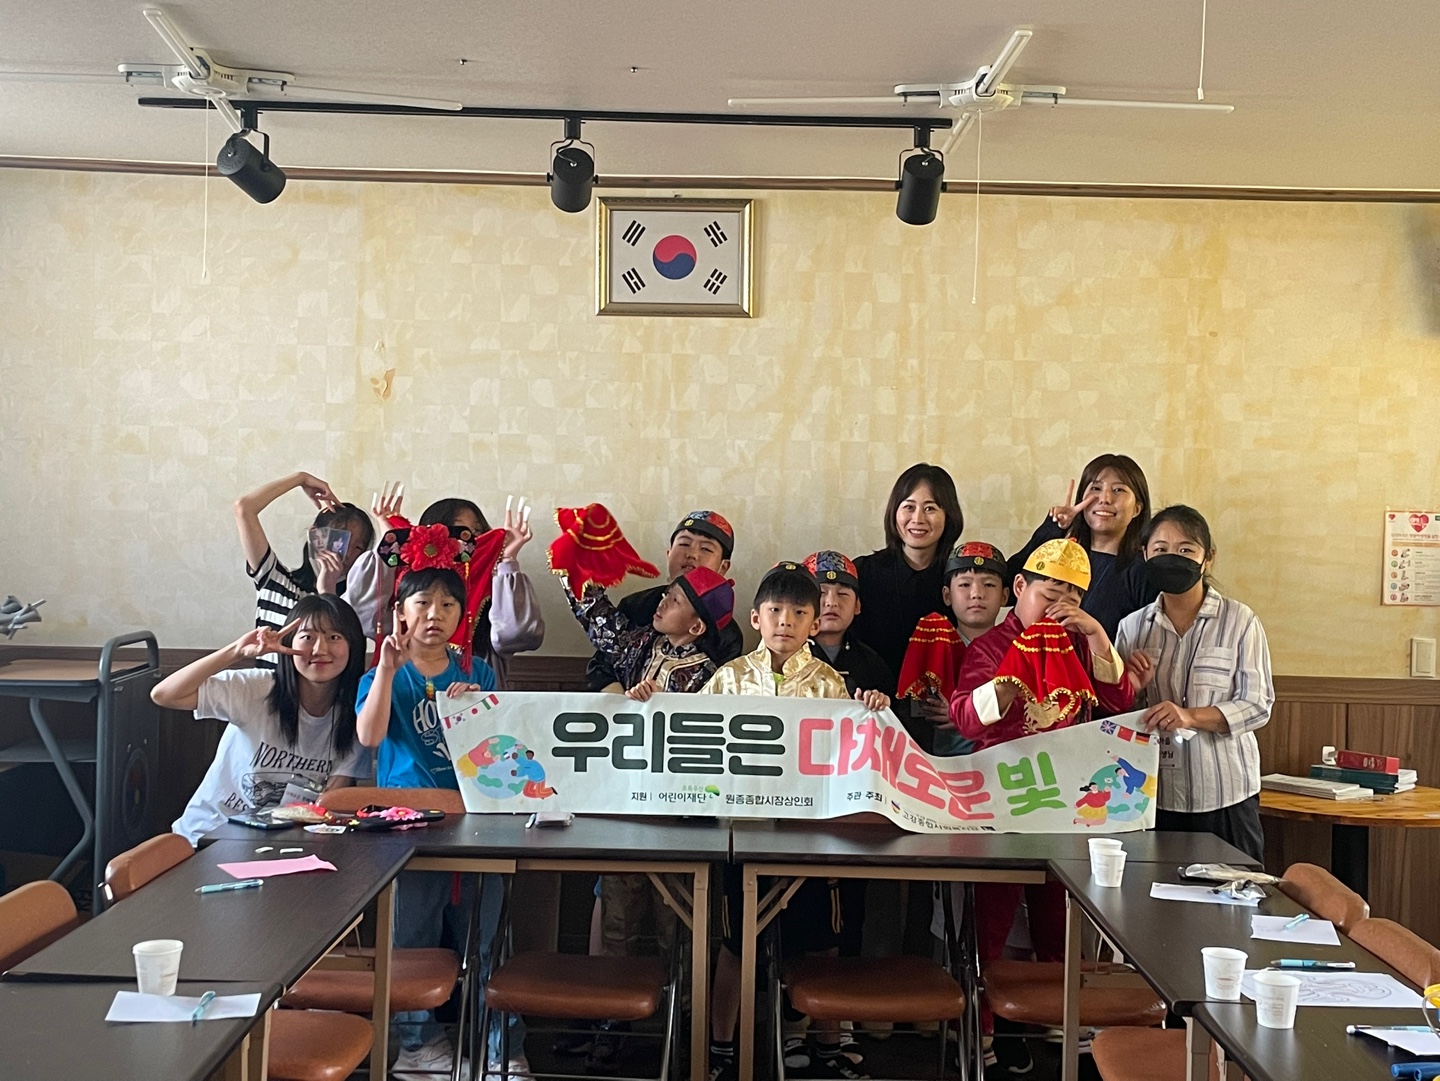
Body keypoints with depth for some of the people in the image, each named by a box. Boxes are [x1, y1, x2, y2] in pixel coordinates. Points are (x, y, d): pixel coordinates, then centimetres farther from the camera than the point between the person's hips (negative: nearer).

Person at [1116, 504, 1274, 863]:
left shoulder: (1240, 622, -3)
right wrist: (1132, 688, -7)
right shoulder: (1132, 626, 8)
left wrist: (1191, 716, -19)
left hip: (1225, 796, -3)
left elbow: (1258, 705, -6)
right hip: (1152, 795, 3)